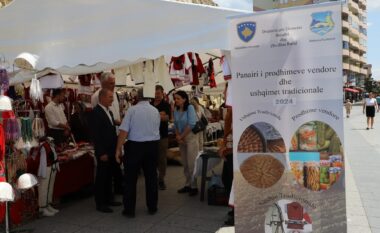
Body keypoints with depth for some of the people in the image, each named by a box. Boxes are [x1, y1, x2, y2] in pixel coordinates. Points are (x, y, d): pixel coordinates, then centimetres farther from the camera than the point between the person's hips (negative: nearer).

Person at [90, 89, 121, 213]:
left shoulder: (109, 112, 13)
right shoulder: (96, 112, -14)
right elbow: (96, 135, -18)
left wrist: (116, 148, 13)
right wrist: (101, 153, -20)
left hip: (111, 151, 8)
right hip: (103, 152, -8)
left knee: (109, 176, 16)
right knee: (101, 177, 2)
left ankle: (108, 199, 27)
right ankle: (100, 204, 13)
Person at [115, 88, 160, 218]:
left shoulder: (132, 110, -9)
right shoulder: (155, 111, 4)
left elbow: (124, 131, -13)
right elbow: (156, 129, 10)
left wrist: (118, 149, -7)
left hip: (135, 146, -3)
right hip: (153, 145, 4)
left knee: (130, 178, 8)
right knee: (151, 177, 14)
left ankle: (129, 210, 15)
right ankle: (152, 207, 24)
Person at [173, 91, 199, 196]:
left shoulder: (190, 108, -11)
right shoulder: (176, 110, 6)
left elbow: (191, 124, -17)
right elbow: (176, 125, 10)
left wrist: (182, 136, -11)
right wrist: (178, 136, -6)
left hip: (190, 137, -6)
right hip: (181, 139, 6)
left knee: (191, 163, -5)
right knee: (185, 164, 11)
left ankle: (194, 186, 5)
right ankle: (188, 184, 21)